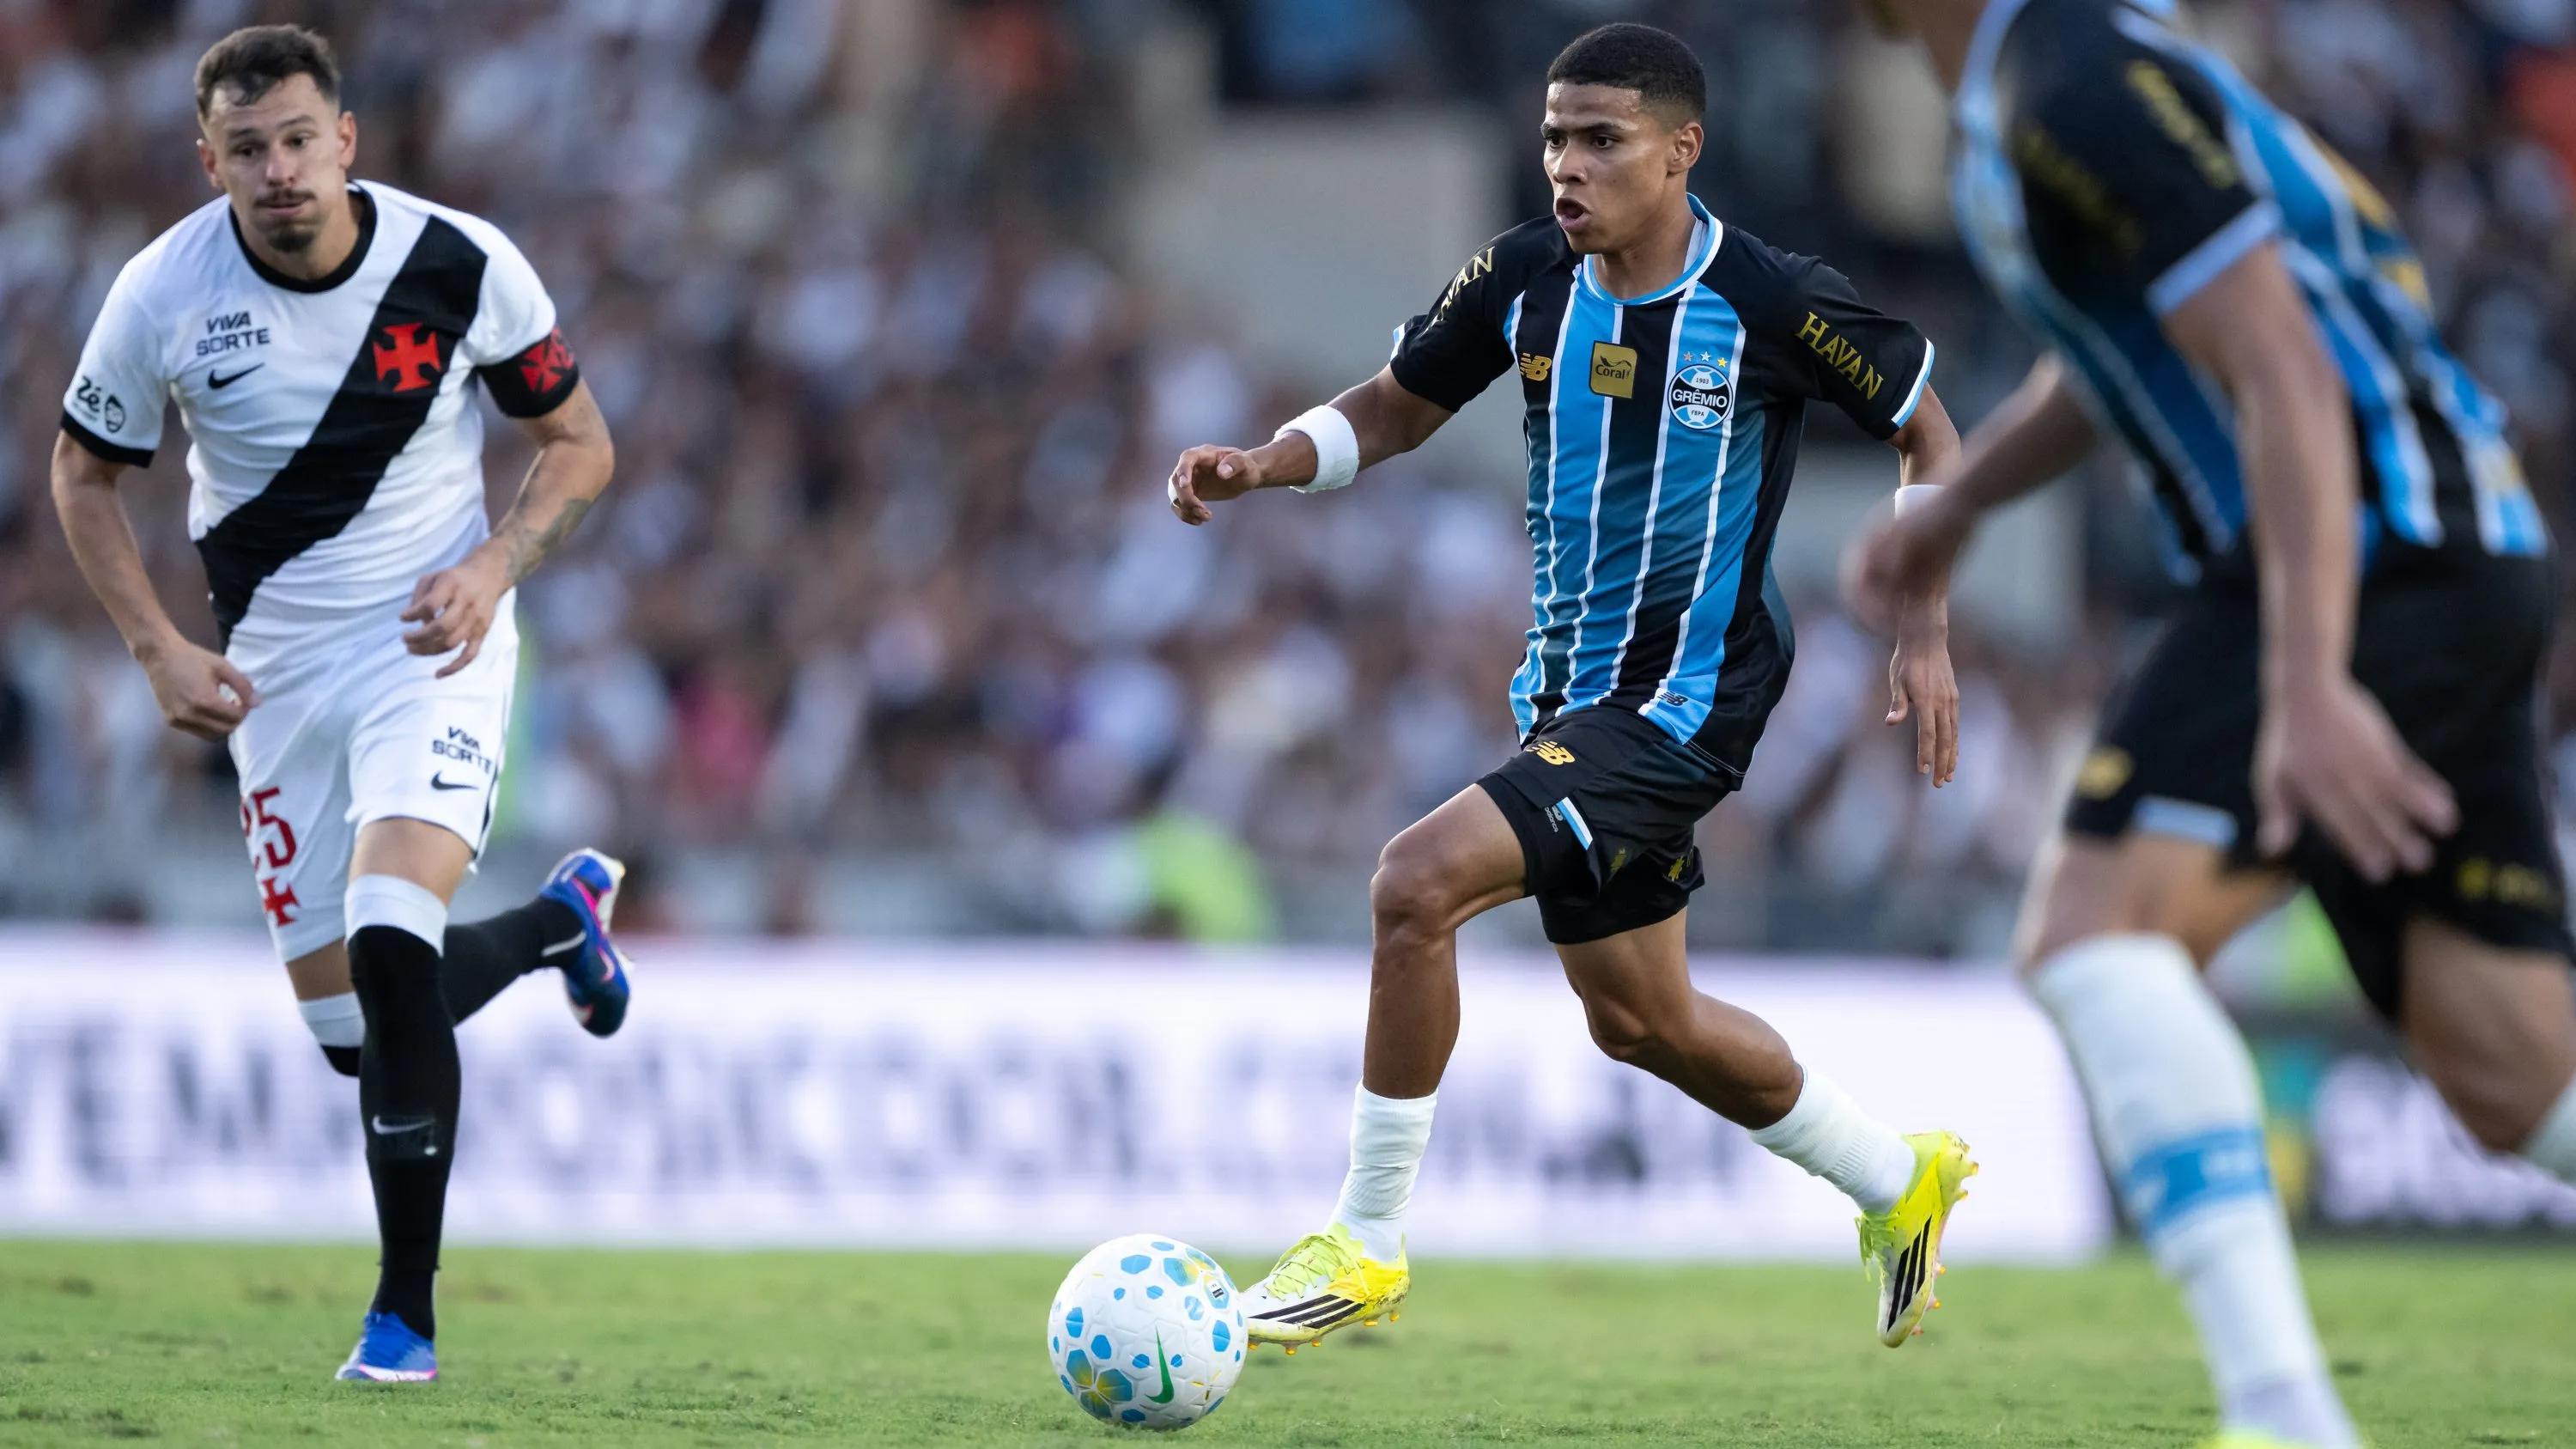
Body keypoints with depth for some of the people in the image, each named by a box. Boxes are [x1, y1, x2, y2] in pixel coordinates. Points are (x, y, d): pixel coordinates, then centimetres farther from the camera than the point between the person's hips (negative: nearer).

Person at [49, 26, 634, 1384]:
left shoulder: (462, 264, -14)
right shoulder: (164, 292, -12)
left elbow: (578, 443, 1)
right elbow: (82, 473, 3)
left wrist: (494, 565, -17)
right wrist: (159, 648, -8)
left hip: (433, 637, -3)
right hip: (277, 662, 3)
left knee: (389, 941, -25)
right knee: (347, 1027, 6)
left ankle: (405, 1309, -15)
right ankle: (561, 919, 39)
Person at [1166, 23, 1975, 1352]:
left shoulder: (1772, 304, -16)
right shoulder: (1525, 278, -3)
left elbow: (1924, 429, -1)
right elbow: (1394, 408, 10)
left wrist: (1926, 637, -5)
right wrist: (1261, 465, -9)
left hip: (1687, 700, -7)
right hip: (1570, 693, 7)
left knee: (1416, 885, -23)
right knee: (1639, 1022, 18)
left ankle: (1368, 1243, -9)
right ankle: (1898, 1180, 41)